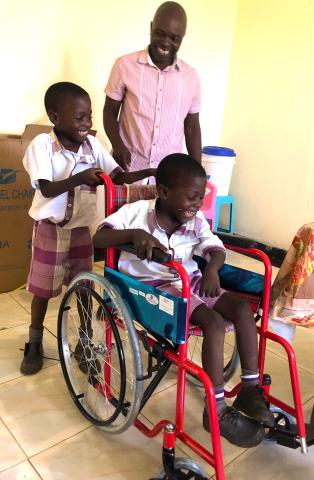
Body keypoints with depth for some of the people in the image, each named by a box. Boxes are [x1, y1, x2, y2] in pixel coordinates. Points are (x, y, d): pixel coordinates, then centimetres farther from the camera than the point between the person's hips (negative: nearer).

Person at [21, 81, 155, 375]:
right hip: (50, 228, -3)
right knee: (43, 289, 11)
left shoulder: (92, 145, -3)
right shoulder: (42, 144, -14)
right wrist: (79, 179, -37)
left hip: (81, 229, 3)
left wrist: (150, 172, -21)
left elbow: (120, 177, -6)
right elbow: (47, 189, -22)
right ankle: (34, 344, 32)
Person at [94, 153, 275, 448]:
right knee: (214, 322, -26)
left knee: (243, 309, -13)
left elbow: (217, 250, -1)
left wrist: (211, 269, -27)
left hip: (192, 282, 6)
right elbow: (98, 238, -15)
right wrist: (134, 234, -34)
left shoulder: (197, 222, 2)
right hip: (156, 288, -6)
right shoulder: (137, 212, -10)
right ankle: (217, 411, -14)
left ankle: (251, 390, -1)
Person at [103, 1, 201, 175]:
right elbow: (110, 112, 3)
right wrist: (117, 146, -15)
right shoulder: (125, 65, -4)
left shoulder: (191, 77, 3)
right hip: (128, 167, -2)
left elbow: (192, 127, 9)